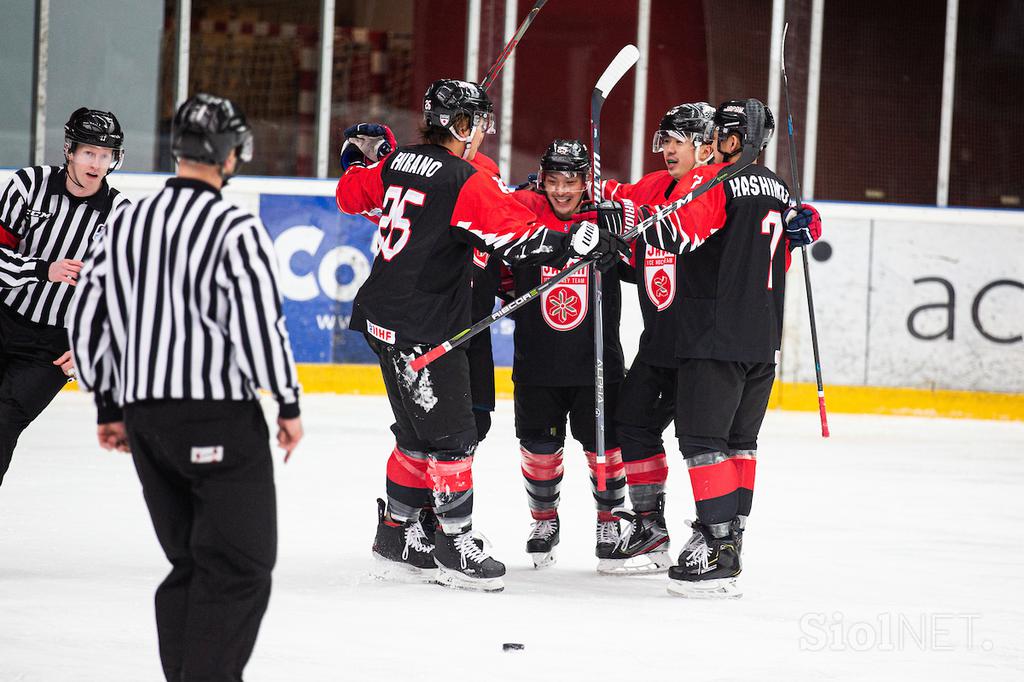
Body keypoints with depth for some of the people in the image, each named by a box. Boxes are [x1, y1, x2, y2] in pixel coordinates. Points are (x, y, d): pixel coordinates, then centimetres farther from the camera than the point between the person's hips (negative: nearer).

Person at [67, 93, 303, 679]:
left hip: (145, 413, 7)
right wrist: (289, 404, -3)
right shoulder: (236, 230, -12)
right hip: (220, 419, -7)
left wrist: (110, 406, 21)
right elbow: (260, 323, -16)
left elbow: (88, 321, 13)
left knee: (190, 563, 16)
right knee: (241, 565, -3)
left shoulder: (126, 224, 8)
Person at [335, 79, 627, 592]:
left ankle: (397, 533, 24)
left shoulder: (396, 164, 7)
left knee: (420, 431, 18)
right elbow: (517, 236, -23)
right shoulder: (465, 182, -17)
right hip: (422, 328, -9)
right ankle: (454, 544, 4)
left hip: (384, 316, 9)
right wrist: (580, 242, -20)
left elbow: (350, 194, 22)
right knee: (450, 434, -1)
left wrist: (367, 159, 38)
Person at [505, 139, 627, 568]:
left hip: (596, 361, 0)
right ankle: (544, 519, 32)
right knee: (539, 447, 9)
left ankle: (610, 518, 30)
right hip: (537, 360, 1)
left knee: (604, 446, 7)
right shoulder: (524, 211, -4)